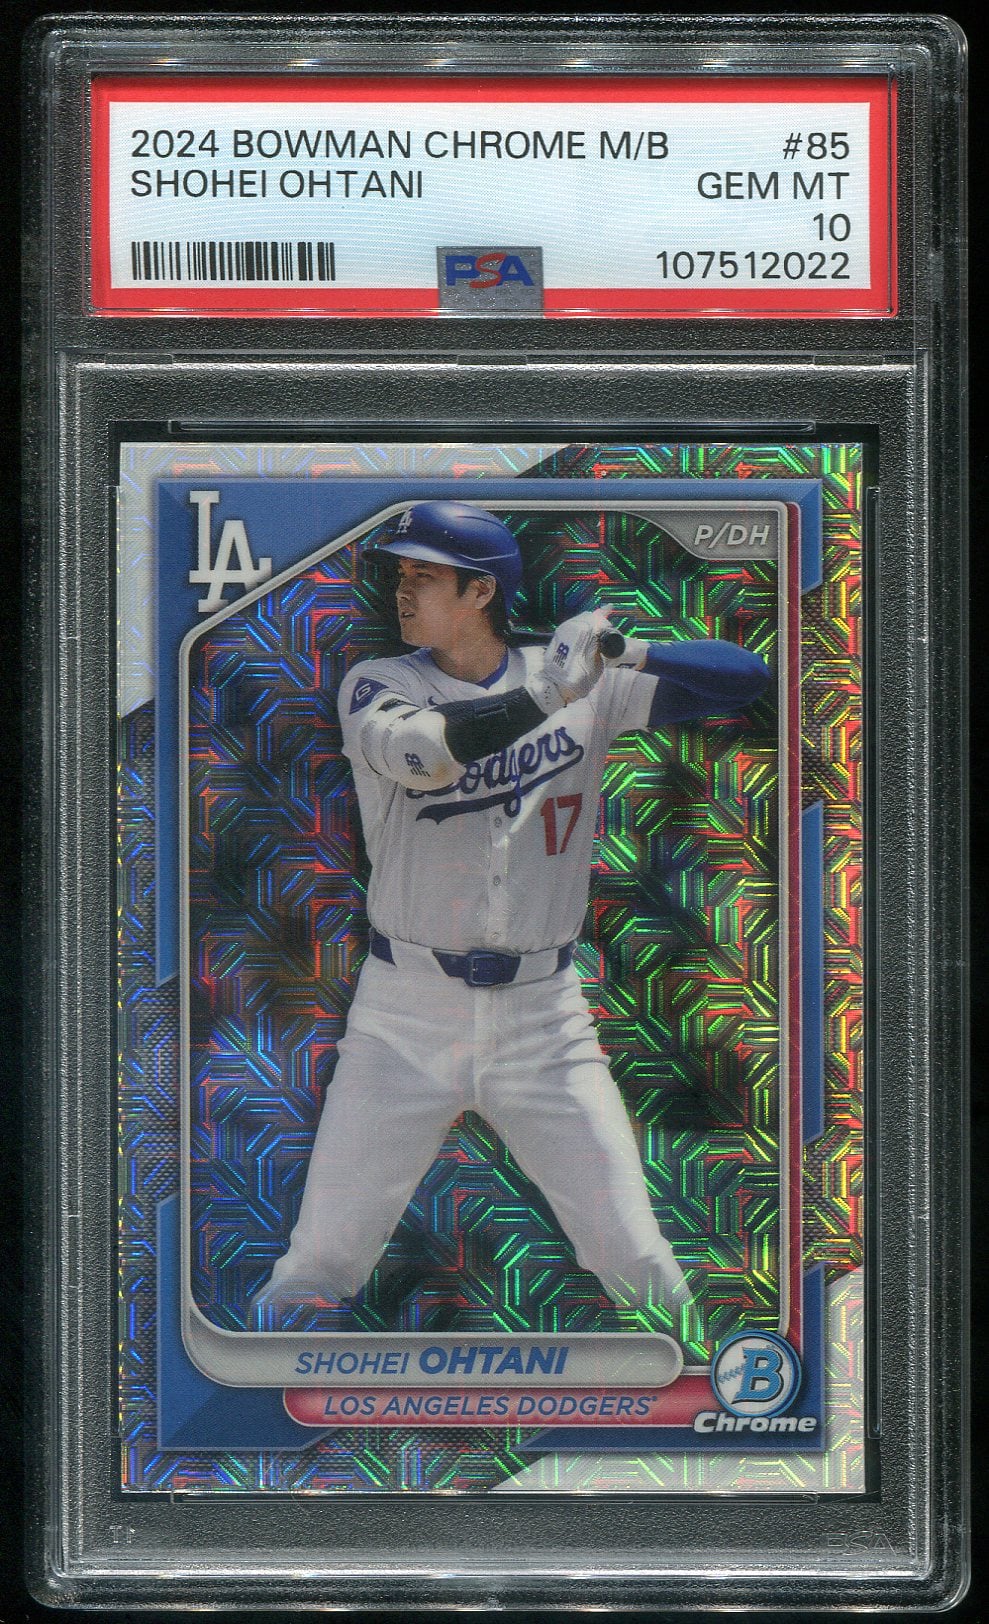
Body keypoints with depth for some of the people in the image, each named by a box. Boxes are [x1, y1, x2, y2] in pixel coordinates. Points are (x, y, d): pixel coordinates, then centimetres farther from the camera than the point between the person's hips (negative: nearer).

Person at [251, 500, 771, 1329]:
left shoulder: (588, 688, 2)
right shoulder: (379, 686, -2)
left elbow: (744, 676, -3)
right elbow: (420, 751, -24)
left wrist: (621, 652, -17)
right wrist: (548, 688, -26)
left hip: (543, 1018, 1)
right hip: (407, 1015, 0)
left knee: (640, 1268, -1)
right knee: (319, 1265, -1)